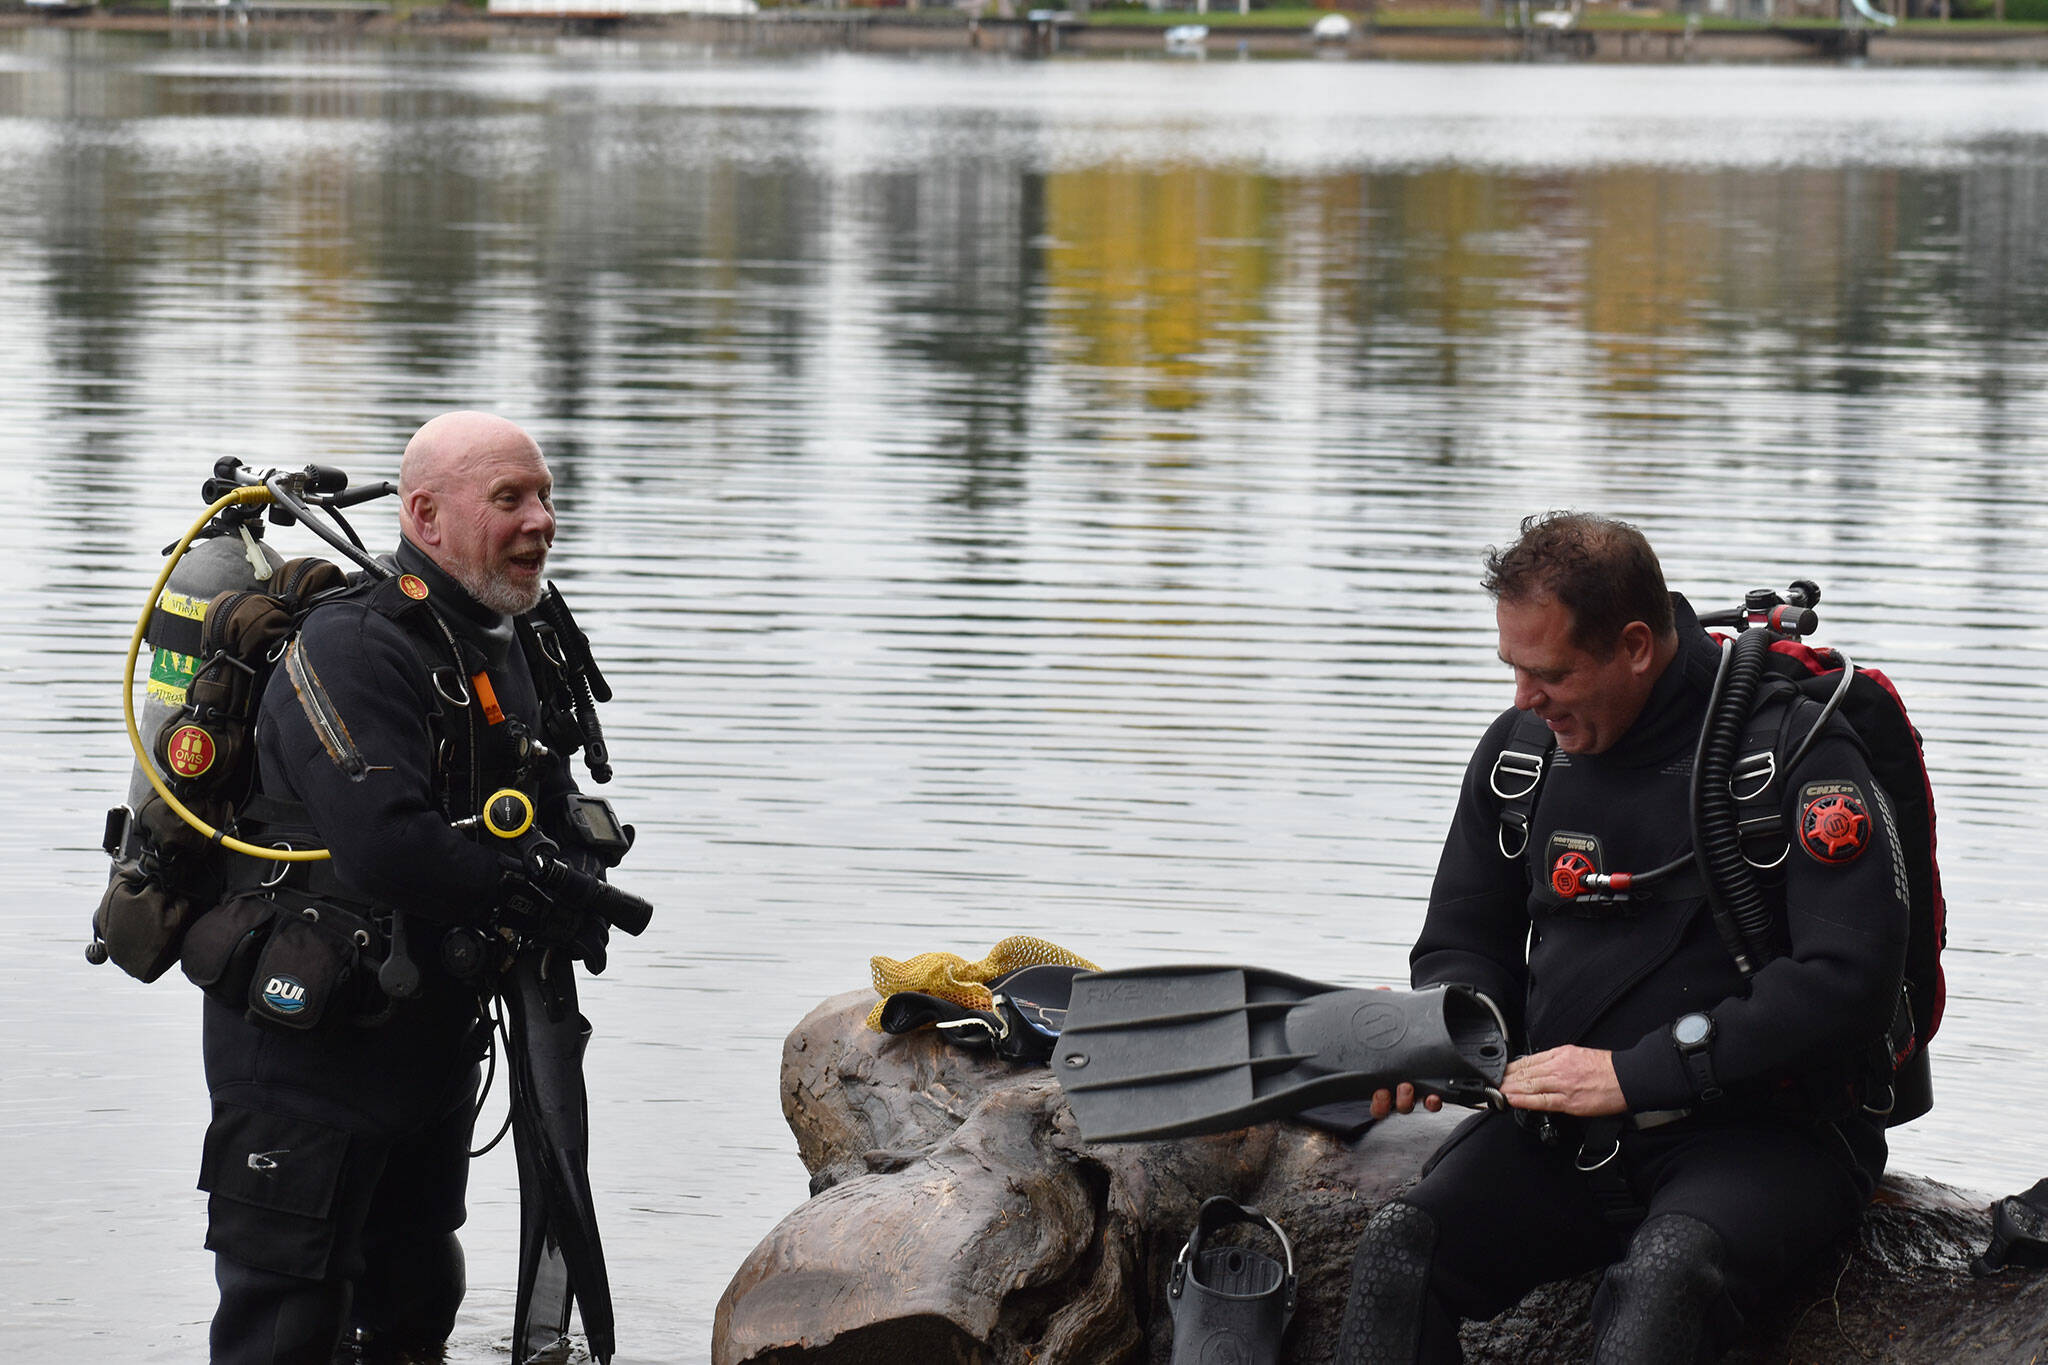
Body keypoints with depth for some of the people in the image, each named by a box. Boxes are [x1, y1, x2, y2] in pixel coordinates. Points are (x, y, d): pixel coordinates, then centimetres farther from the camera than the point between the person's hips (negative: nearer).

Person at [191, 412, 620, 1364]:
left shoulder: (505, 652, 11)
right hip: (304, 1045, -9)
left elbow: (564, 821, 17)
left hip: (435, 1032, 9)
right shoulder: (349, 646, -20)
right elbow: (385, 848, -31)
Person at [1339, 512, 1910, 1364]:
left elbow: (1849, 984, -16)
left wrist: (1636, 1074, -18)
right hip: (1563, 1135, 5)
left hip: (1761, 1132, -5)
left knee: (1663, 1276, -38)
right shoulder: (1519, 753, 9)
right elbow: (1463, 945, 21)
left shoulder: (1795, 753, -9)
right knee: (1397, 1251, -22)